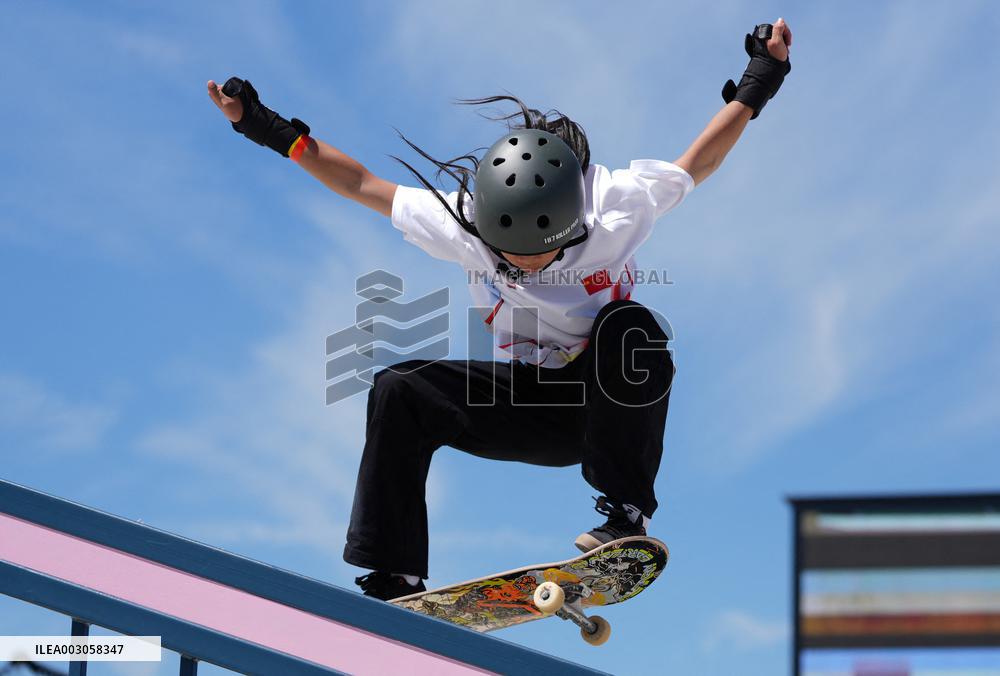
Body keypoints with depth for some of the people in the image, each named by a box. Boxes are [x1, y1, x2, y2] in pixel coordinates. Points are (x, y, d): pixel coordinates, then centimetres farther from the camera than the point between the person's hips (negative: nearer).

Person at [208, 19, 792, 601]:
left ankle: (629, 510, -24)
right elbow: (363, 184, -6)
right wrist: (270, 131, -10)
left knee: (627, 327, -36)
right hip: (531, 403, 3)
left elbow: (697, 162, -6)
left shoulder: (616, 209, -23)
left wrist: (755, 88, -7)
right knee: (400, 392, -18)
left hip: (612, 399, -3)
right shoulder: (461, 224, -16)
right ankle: (394, 579, -15)